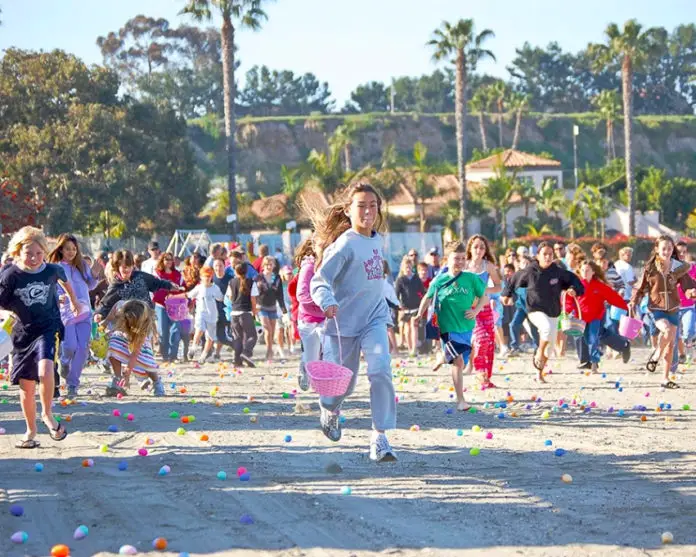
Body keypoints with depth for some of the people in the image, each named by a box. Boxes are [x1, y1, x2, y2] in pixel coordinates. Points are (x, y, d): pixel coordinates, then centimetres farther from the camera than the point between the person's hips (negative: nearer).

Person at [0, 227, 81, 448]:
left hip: (48, 328, -1)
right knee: (26, 385, 7)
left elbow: (65, 280, 19)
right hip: (23, 332, 1)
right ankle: (31, 432, 23)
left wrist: (74, 300, 33)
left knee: (45, 371, -27)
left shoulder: (52, 270, -6)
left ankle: (47, 414, -3)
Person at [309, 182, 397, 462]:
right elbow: (319, 280, -24)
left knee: (381, 371, -19)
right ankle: (330, 409, 47)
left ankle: (380, 438, -16)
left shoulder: (378, 240, 6)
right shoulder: (345, 244, -16)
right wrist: (327, 303, -43)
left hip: (374, 319, 4)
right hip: (344, 323, -4)